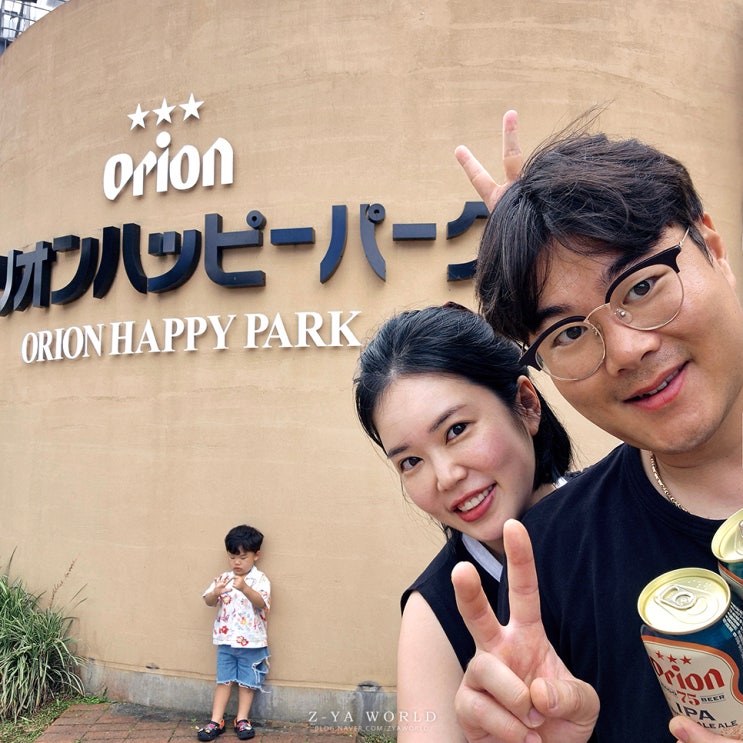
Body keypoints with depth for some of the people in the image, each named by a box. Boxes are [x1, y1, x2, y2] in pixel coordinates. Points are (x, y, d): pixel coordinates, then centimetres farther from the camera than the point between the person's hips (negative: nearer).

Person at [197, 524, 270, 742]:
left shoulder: (260, 580, -11)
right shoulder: (223, 578, 1)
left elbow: (262, 603, -27)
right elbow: (208, 601, -8)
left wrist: (245, 588, -43)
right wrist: (216, 592, -31)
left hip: (251, 643, -3)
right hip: (226, 641, 3)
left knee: (247, 682, 9)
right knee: (224, 680, 10)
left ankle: (242, 720, 23)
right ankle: (216, 721, 18)